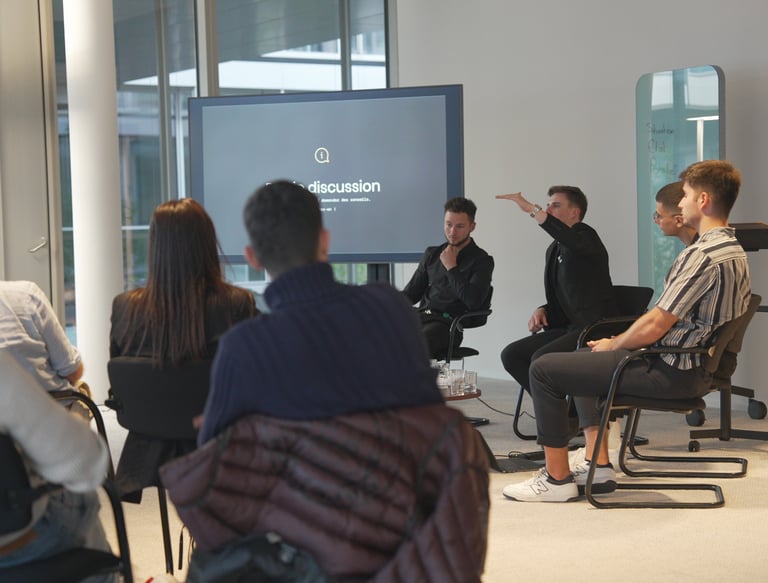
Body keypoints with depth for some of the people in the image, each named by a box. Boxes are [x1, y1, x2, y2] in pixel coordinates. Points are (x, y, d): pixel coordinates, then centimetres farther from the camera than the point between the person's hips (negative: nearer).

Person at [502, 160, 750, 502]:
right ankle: (598, 465, 22)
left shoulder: (703, 254, -22)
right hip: (696, 365, 11)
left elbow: (655, 326, -22)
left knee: (544, 370, -6)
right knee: (584, 358, 30)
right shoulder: (733, 249, 11)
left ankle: (557, 479, 0)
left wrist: (613, 344, -3)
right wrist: (616, 344, 12)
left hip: (672, 372, -11)